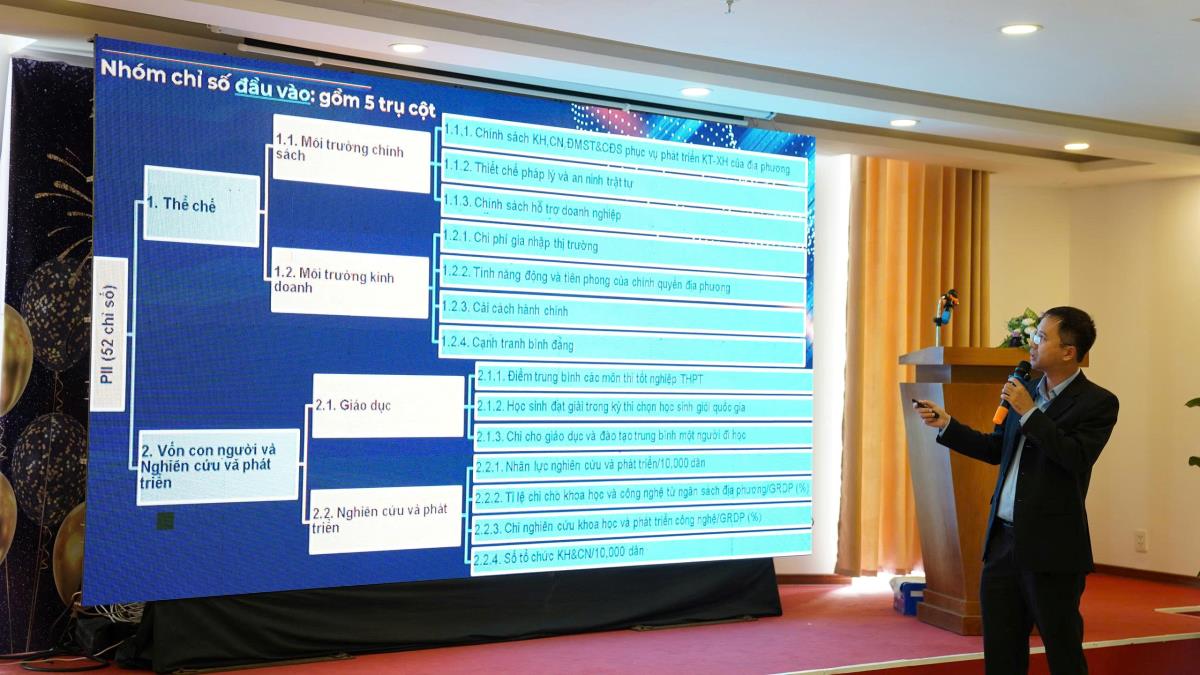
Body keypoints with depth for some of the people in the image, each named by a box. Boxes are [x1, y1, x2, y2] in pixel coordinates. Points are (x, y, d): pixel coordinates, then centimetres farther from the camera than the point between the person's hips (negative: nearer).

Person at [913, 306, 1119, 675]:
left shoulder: (1097, 402, -8)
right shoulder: (1025, 390, 13)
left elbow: (1077, 457, -22)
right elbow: (996, 449, 20)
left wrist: (1029, 413, -19)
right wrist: (946, 424, 10)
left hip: (1051, 548, -7)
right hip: (1003, 538, 7)